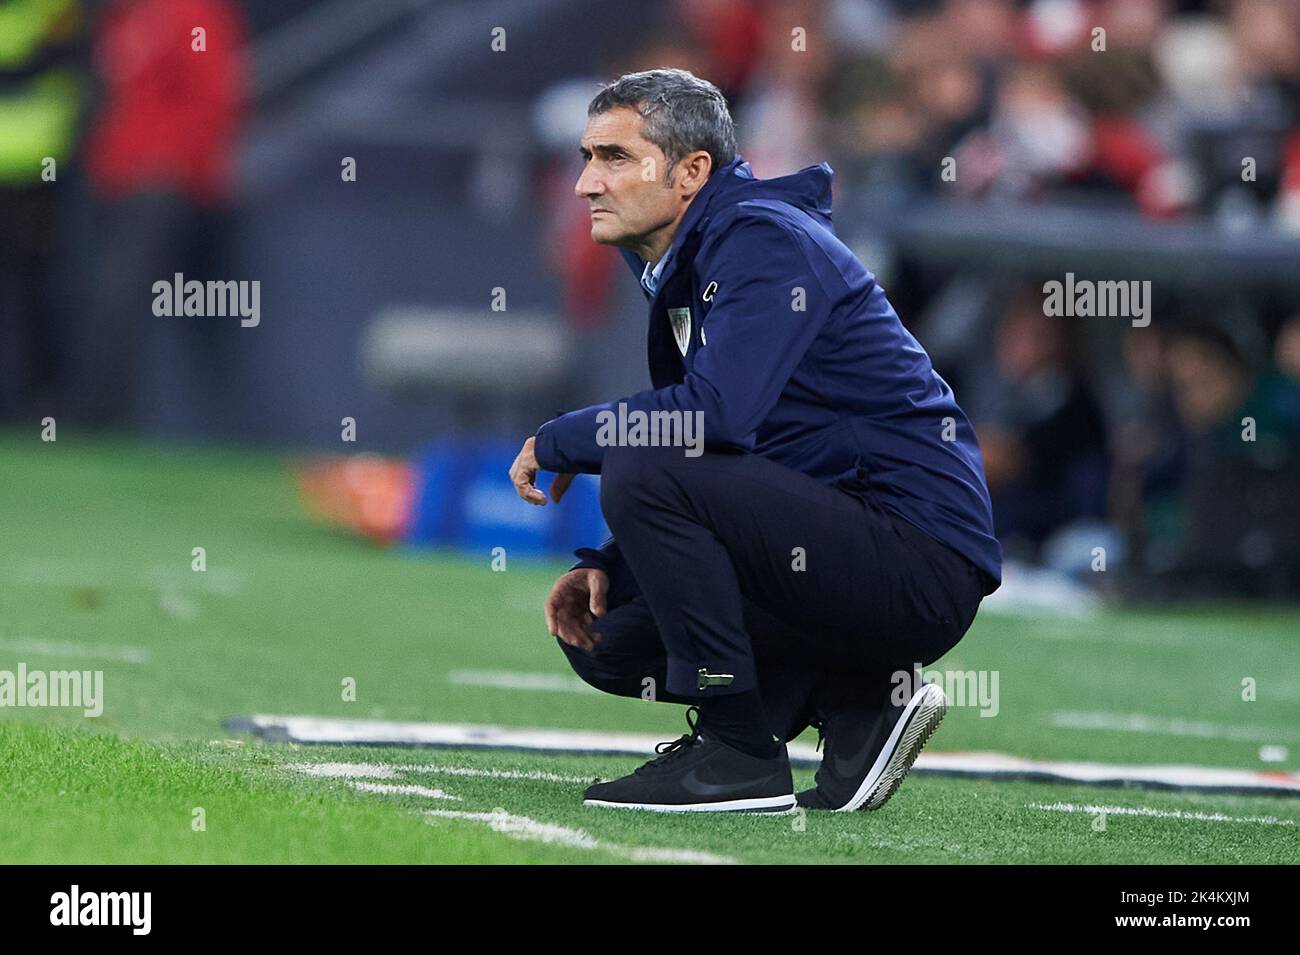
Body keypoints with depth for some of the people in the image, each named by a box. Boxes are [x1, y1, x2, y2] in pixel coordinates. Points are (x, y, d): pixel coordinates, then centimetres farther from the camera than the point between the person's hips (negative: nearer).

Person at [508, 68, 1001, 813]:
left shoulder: (766, 241, -13)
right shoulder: (682, 276, 17)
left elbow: (716, 416, -28)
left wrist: (557, 443, -13)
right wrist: (606, 567, 5)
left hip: (923, 563, -10)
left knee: (640, 472, -23)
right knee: (607, 641, 14)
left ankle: (738, 755, -15)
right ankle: (859, 705, 8)